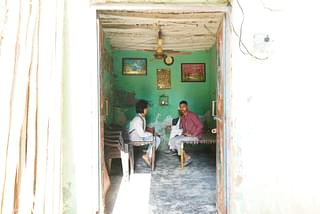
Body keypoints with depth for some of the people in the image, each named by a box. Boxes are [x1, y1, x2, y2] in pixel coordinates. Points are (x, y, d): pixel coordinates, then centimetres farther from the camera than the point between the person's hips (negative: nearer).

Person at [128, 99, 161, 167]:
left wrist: (150, 133, -1)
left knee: (157, 139, -2)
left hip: (140, 136, 10)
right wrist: (152, 134, -12)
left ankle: (147, 155, 0)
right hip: (135, 139, -10)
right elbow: (141, 134, -25)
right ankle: (148, 156, -5)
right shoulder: (137, 119, -23)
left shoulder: (142, 117, 8)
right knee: (155, 139, -18)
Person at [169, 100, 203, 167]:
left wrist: (192, 135, -21)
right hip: (186, 135, 8)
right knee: (172, 140, -9)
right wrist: (184, 132, -1)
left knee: (177, 141, -24)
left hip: (195, 136, -8)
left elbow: (200, 126, -20)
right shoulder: (182, 117, 9)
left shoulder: (192, 115, -14)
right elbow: (181, 127, 20)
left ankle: (187, 157, -10)